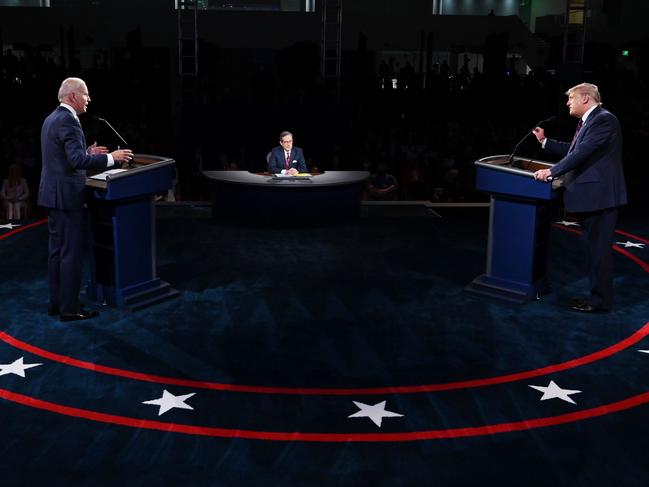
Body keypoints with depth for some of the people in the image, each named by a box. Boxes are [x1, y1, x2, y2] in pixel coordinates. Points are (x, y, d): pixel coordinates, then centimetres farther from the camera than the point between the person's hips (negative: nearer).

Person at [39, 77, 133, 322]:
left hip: (53, 194, 10)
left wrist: (87, 152, 16)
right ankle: (69, 308, 1)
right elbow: (77, 161, -25)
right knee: (71, 253, -4)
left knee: (57, 250, 14)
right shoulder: (67, 120, -17)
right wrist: (111, 158, -19)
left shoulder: (51, 119, 14)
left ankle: (56, 302, 21)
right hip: (67, 195, -10)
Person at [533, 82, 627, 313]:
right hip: (591, 194, 10)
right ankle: (598, 294, 26)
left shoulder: (604, 119, -15)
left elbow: (583, 152, -24)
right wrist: (545, 141, 20)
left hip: (600, 194, -10)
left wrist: (552, 171, -22)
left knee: (599, 248, -4)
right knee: (594, 247, 16)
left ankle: (600, 300, 2)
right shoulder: (589, 121, 16)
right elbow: (573, 150, 21)